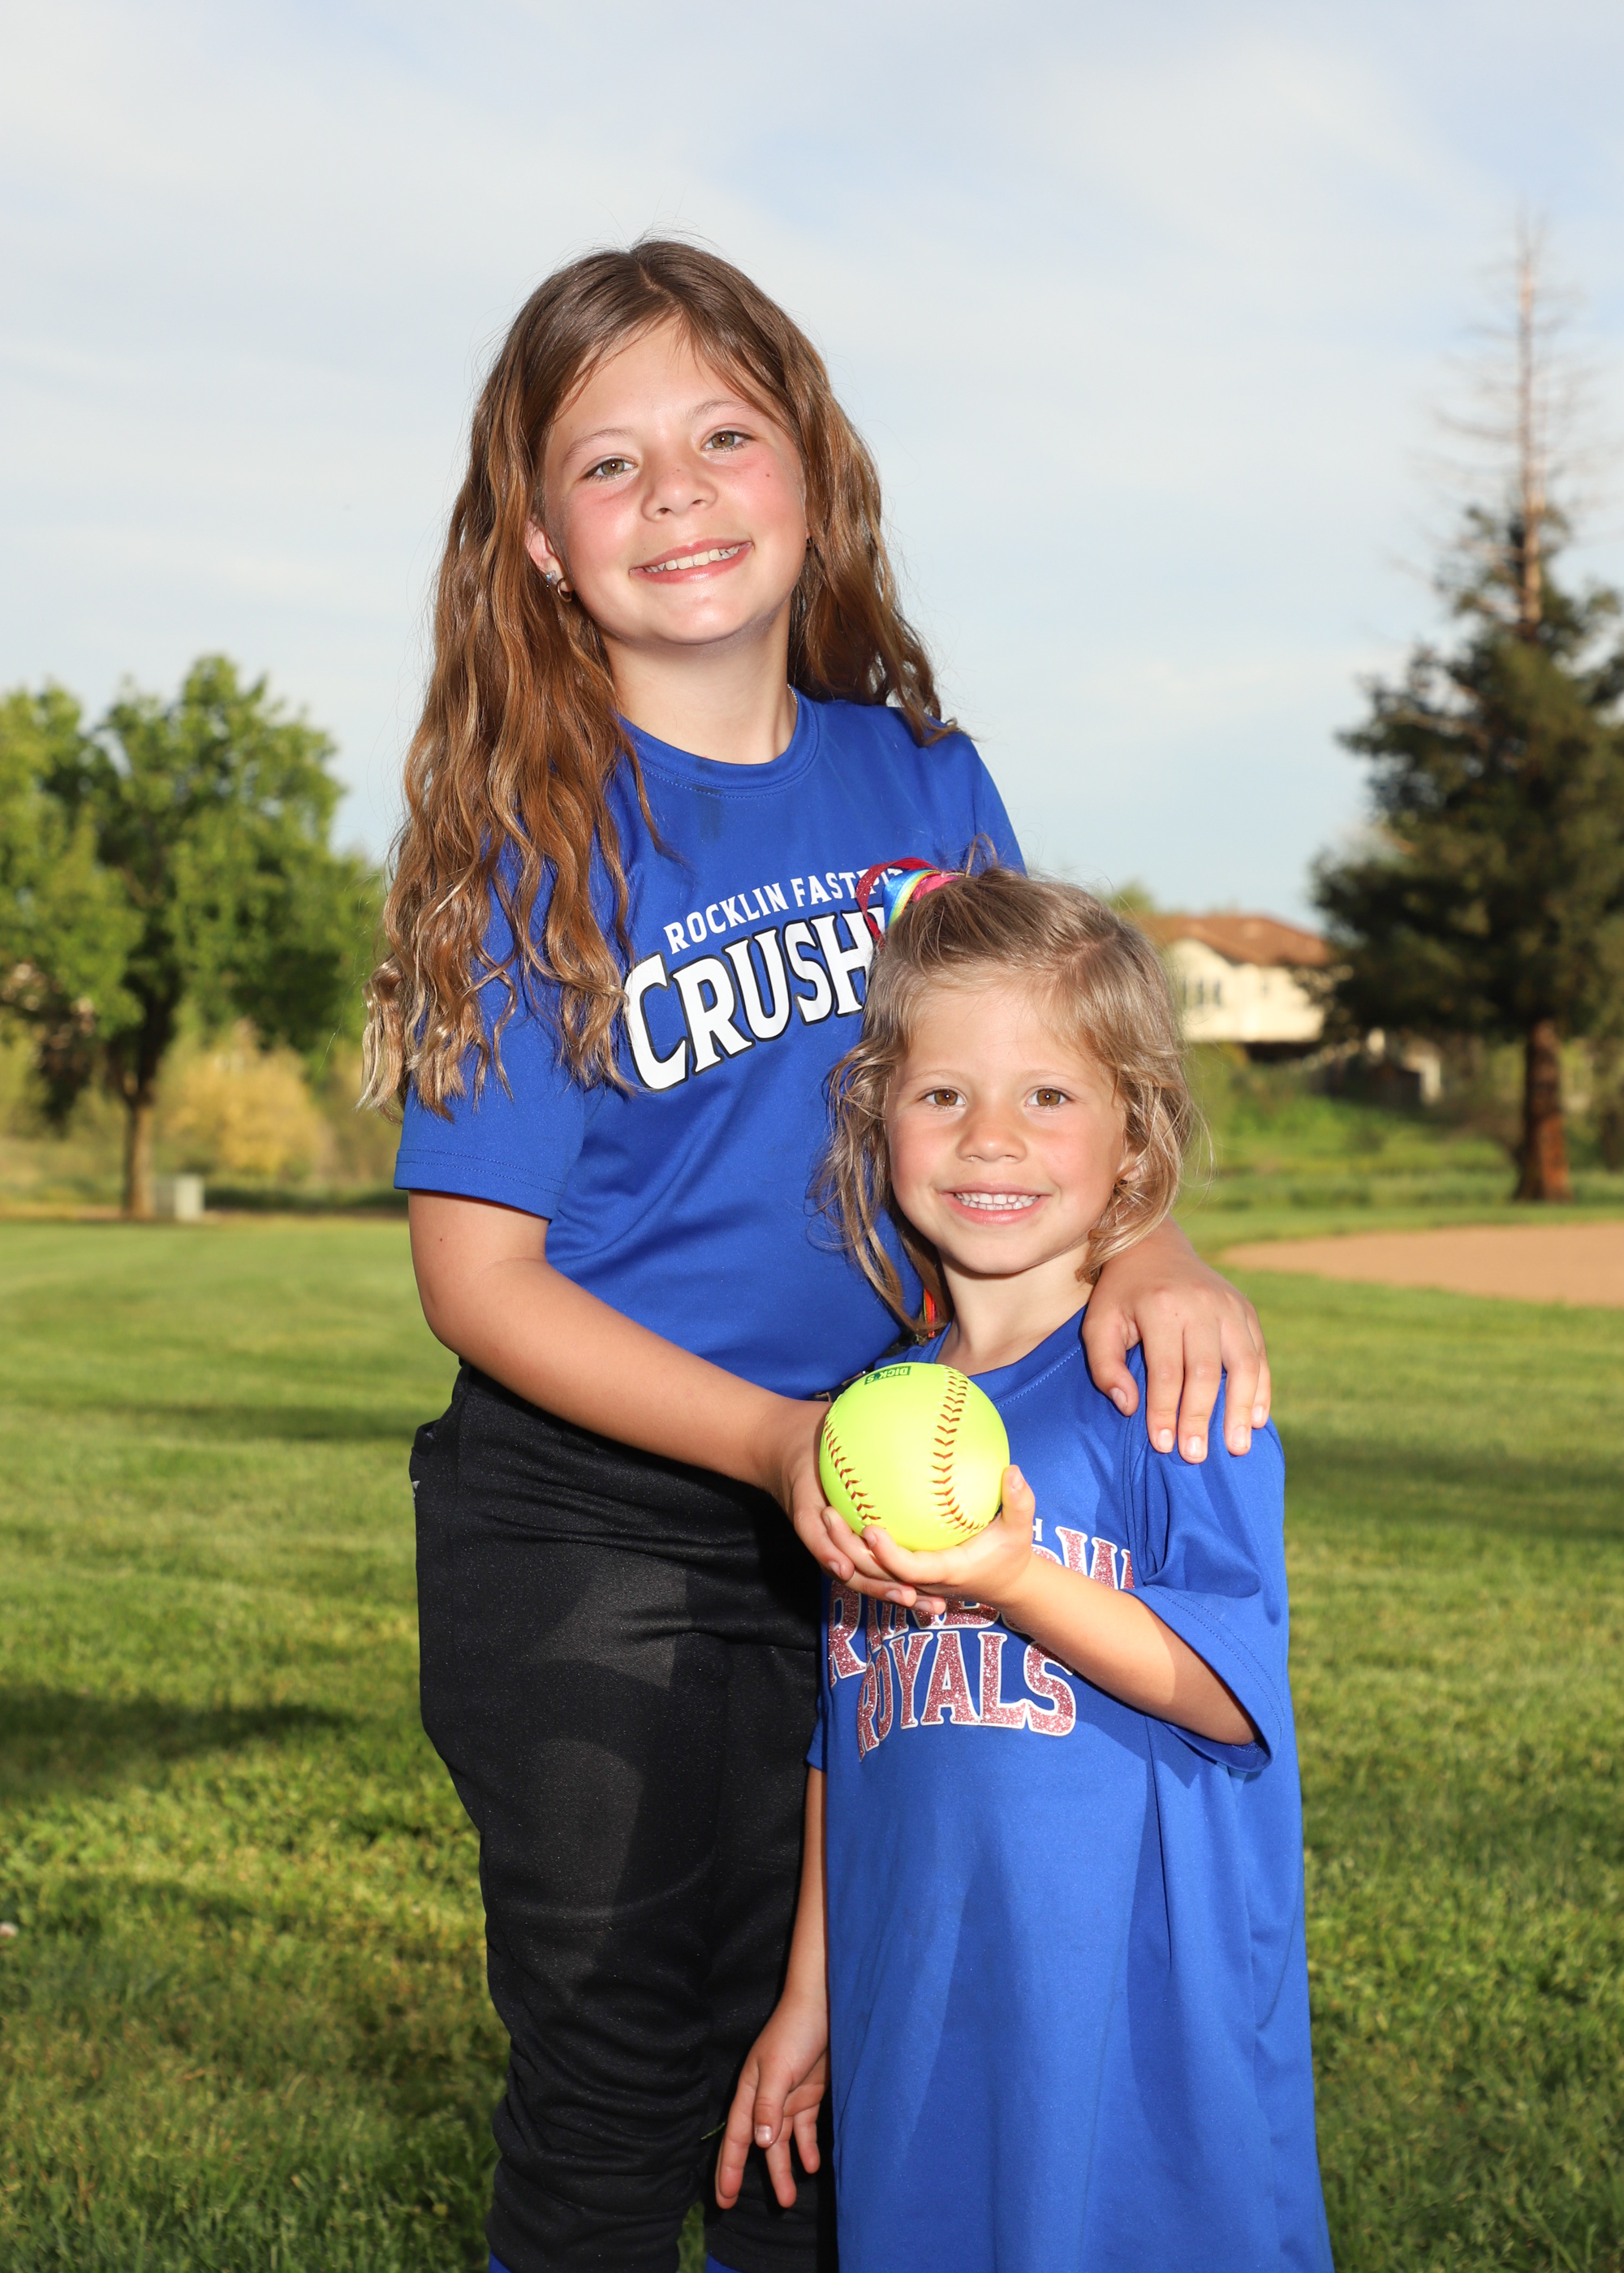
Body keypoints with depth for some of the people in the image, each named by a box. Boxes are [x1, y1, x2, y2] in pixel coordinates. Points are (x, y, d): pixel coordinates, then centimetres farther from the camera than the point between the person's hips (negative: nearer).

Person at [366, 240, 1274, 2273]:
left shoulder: (921, 775, 0)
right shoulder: (538, 845, -12)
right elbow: (477, 1267, -13)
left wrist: (1145, 1263, -16)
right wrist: (776, 1437, -27)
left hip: (870, 1520, 4)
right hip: (592, 1536, -4)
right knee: (619, 2093, 7)